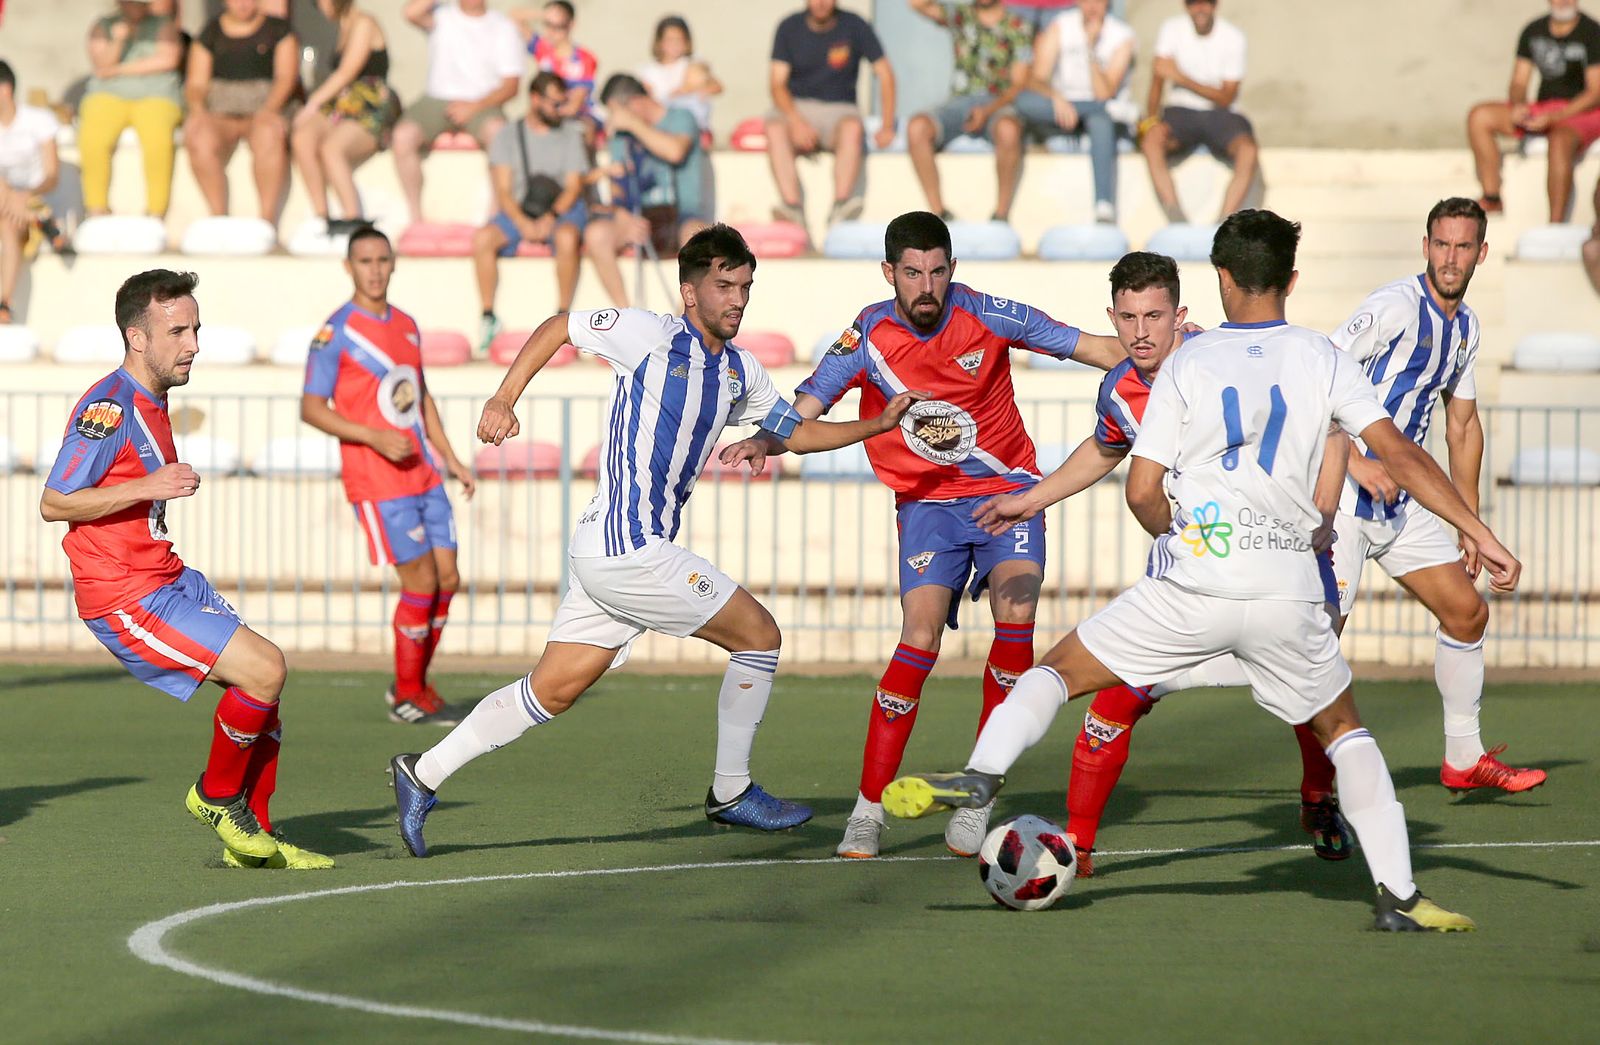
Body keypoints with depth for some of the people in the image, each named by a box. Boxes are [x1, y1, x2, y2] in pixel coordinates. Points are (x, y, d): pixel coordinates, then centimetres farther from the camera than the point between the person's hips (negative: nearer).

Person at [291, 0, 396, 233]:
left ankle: (354, 219, -35)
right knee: (302, 138, -23)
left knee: (331, 148, -35)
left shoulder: (364, 24, -3)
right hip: (344, 108, 7)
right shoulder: (345, 28, 24)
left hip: (372, 115, -7)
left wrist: (313, 104, -9)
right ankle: (320, 216, -25)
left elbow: (346, 73, -10)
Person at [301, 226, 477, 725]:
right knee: (421, 581, -8)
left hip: (424, 474, 7)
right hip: (376, 481, -7)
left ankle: (415, 683, 18)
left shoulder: (406, 325, 12)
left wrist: (451, 459, 19)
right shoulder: (336, 332, -10)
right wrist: (373, 437, -22)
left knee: (448, 579, 3)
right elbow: (311, 408, -11)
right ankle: (407, 694, 7)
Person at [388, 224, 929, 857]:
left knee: (552, 691, 8)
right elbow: (559, 327, 2)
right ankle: (731, 793, 10)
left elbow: (798, 433, 26)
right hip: (626, 549, -8)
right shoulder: (653, 335, -8)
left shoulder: (739, 371, 15)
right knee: (758, 634, -1)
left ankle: (423, 774, 11)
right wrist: (504, 400, -5)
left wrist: (879, 424, 14)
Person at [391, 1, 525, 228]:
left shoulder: (503, 27, 7)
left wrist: (474, 106, -15)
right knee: (404, 134, -28)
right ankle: (416, 218, -22)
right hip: (437, 99, 1)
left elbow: (510, 85, -1)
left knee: (498, 131, -36)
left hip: (481, 104, -1)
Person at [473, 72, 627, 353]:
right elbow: (503, 190, 1)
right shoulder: (507, 136, 9)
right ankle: (488, 317, -18)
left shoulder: (570, 134, 10)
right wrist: (524, 223, -18)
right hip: (518, 212, 1)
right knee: (483, 238, -29)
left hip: (563, 211, -1)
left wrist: (551, 218, -17)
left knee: (567, 237, -37)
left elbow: (574, 187, 2)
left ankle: (563, 316, -24)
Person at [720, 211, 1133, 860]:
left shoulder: (985, 315, -10)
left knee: (1016, 625, -19)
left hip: (1008, 493, 1)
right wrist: (765, 441, -34)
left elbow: (1092, 348, -4)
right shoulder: (869, 337, -10)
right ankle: (869, 808, -11)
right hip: (927, 504, -1)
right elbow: (806, 408, -14)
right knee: (921, 635, -18)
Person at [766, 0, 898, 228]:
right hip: (798, 108, 1)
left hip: (839, 107, -1)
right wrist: (796, 121, -23)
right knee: (775, 129, -33)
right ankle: (792, 207, -45)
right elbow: (778, 83, -4)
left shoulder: (854, 26, 1)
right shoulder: (789, 28, 2)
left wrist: (887, 127, -10)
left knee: (853, 128, -36)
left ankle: (840, 207, -49)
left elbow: (885, 74, 2)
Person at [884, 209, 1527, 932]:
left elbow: (1142, 492, 2)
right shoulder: (1321, 359, 6)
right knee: (1343, 729, 20)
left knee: (1059, 669, 12)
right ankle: (1398, 894, 11)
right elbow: (1400, 455, -2)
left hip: (1191, 584, -2)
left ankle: (984, 773, -12)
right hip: (1288, 589, 2)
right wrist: (1482, 536, -1)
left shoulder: (1187, 363, 4)